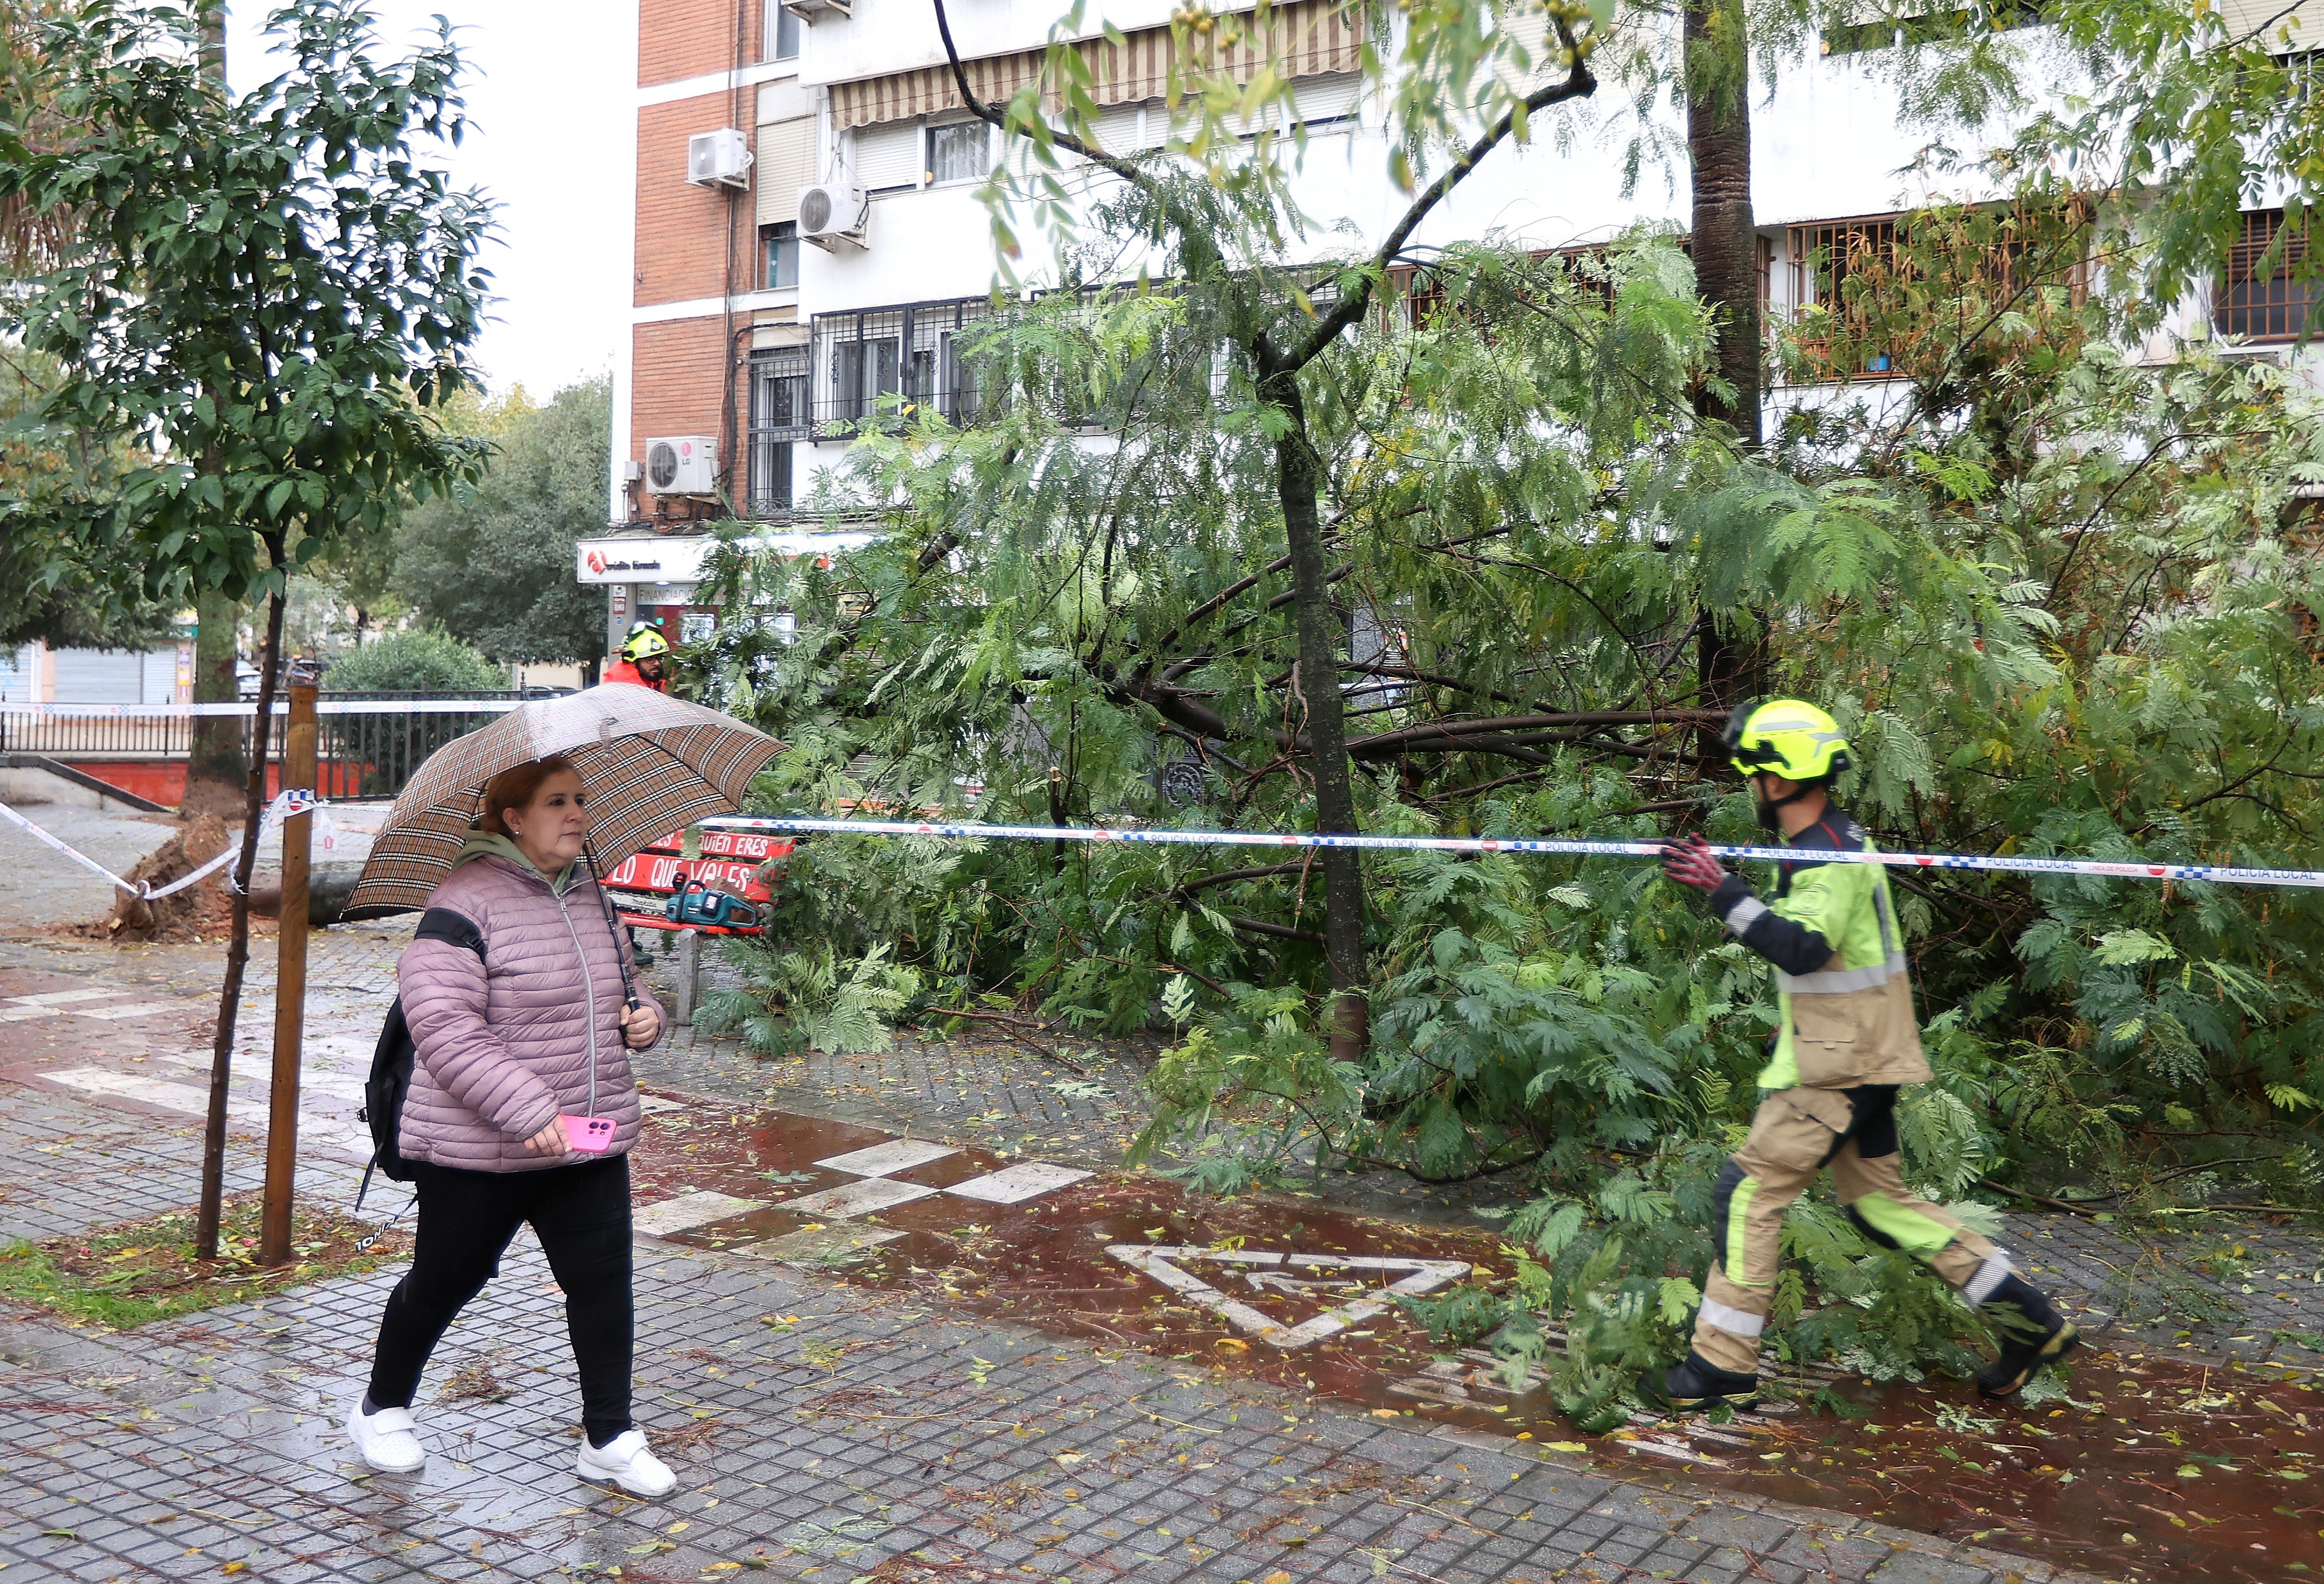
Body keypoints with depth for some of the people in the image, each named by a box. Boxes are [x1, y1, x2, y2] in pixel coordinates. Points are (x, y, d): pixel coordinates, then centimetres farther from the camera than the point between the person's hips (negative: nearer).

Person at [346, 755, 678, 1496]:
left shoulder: (588, 895, 10)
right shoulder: (466, 904, -16)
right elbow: (442, 1024, -24)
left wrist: (643, 1017, 2)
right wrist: (529, 1111, -29)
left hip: (592, 1141, 6)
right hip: (478, 1152, -6)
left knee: (604, 1284, 3)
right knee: (443, 1283, 12)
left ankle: (610, 1438, 17)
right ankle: (382, 1409, 36)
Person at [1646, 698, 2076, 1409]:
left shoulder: (1829, 857, -20)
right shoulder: (1833, 837, 12)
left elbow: (1803, 949, -34)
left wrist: (1722, 891, -36)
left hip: (1839, 1066, -10)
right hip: (1859, 1056, 10)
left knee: (1749, 1194, -6)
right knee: (1879, 1199, 17)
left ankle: (1722, 1364, 0)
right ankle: (2029, 1319, 21)